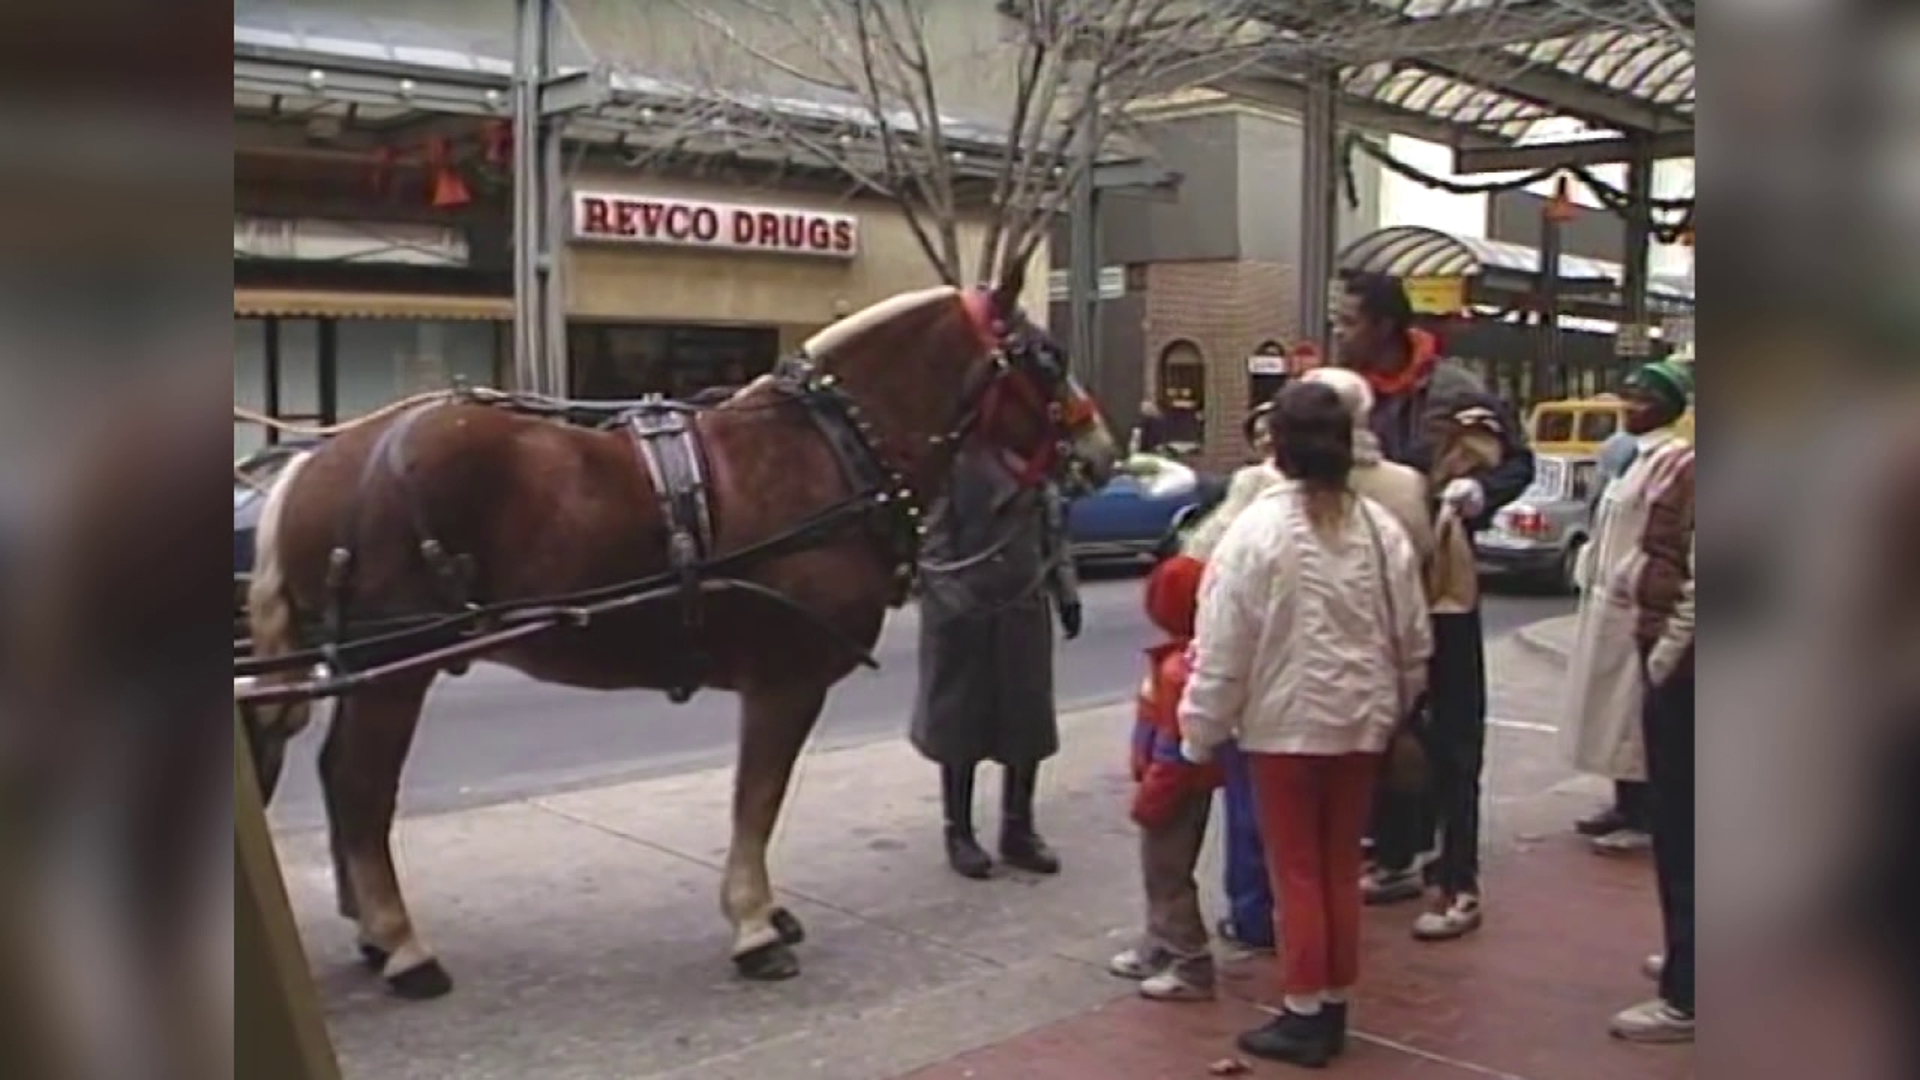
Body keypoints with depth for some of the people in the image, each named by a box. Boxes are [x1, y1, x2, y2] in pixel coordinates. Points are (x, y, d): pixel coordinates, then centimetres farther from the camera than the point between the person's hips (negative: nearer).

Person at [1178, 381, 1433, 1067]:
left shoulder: (1258, 528, -14)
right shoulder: (1381, 528, 0)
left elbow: (1224, 646, -13)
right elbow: (1413, 638, 7)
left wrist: (1201, 732, -3)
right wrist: (1394, 707, 22)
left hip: (1285, 722, -5)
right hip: (1361, 721, 5)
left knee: (1297, 870, 6)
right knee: (1341, 867, 14)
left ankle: (1304, 1014, 12)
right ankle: (1333, 1007, 24)